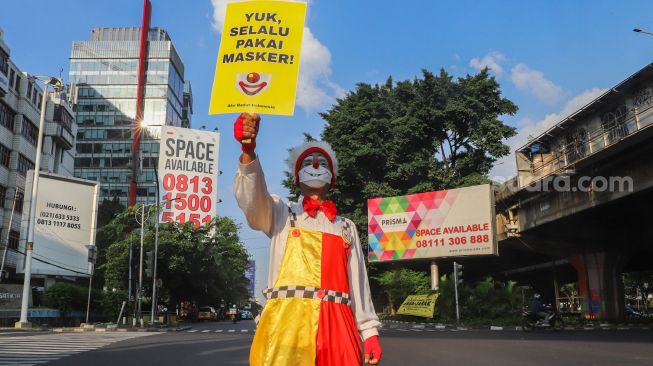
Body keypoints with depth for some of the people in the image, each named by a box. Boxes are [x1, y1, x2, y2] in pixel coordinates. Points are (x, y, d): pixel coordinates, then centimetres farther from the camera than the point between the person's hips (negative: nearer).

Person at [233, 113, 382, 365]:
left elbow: (358, 281, 19)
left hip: (336, 325, 3)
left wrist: (369, 330, 10)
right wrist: (248, 152, -26)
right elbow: (252, 199, -8)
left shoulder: (346, 227, 22)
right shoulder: (281, 214, 14)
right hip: (287, 321, -2)